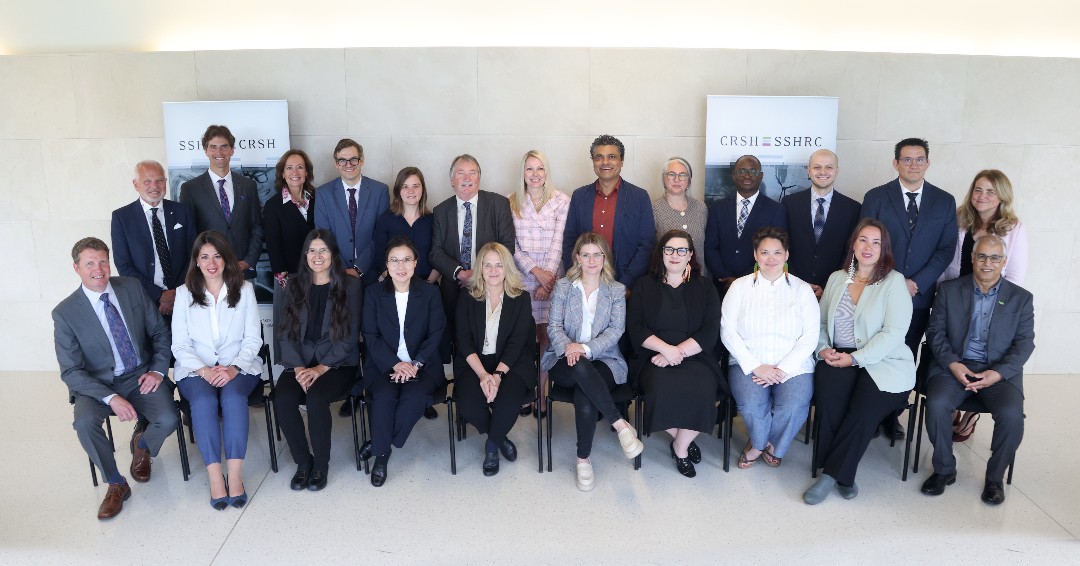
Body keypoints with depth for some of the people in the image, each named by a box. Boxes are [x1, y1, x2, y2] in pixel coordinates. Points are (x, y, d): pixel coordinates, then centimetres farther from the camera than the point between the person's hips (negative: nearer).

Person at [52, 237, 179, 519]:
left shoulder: (133, 288, -2)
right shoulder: (65, 313, -9)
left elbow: (160, 331, 6)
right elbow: (71, 371, -10)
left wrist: (158, 370, -10)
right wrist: (111, 398, -24)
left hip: (141, 376, 1)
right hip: (98, 384, -1)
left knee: (168, 420, -25)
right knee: (85, 423, -32)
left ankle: (142, 445, 14)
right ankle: (116, 484, -6)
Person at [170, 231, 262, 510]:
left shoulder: (244, 289, 5)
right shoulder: (184, 293, 6)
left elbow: (253, 339, 2)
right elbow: (180, 345, 3)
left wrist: (234, 368, -15)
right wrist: (204, 370, -15)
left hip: (238, 367, 0)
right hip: (196, 369, 1)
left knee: (233, 396, -32)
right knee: (204, 400, -31)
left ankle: (235, 475, -32)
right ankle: (215, 478, -28)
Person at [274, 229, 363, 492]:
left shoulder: (350, 286, 2)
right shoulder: (294, 286, 11)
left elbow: (350, 336, -4)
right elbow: (285, 332, 6)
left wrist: (321, 368, -14)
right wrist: (298, 367, -11)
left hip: (337, 363, -3)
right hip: (300, 362, 3)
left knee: (316, 397, -32)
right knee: (283, 399, -27)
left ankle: (321, 464, -10)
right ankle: (303, 462, -6)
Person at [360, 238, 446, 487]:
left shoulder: (430, 292, 2)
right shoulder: (374, 293, 3)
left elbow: (435, 334, -1)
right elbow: (371, 336, -1)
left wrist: (415, 364, -15)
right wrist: (396, 364, -16)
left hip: (422, 363, 0)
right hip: (384, 364, 0)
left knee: (415, 396, -30)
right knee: (384, 396, -31)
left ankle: (378, 443, -9)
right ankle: (381, 455, -12)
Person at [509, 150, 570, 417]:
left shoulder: (561, 201, 3)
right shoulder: (512, 203, 8)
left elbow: (558, 243, -2)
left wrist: (547, 277, -9)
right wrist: (535, 271, -9)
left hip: (551, 276, -1)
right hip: (521, 276, 1)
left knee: (545, 336, -2)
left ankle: (541, 395, 6)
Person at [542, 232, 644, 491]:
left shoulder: (616, 290, 10)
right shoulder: (563, 286, 11)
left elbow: (616, 329, -2)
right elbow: (553, 326, 3)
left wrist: (586, 348, -18)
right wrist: (568, 348, -19)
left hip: (603, 359, 0)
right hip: (566, 360, 0)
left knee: (584, 397, -34)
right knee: (582, 368, -39)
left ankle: (583, 459, -14)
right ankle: (621, 425, -30)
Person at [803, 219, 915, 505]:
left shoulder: (894, 282, 1)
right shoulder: (837, 279, 16)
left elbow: (894, 332, -9)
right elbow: (821, 322, 18)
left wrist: (855, 358, -15)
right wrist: (824, 348, -3)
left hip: (882, 362, -3)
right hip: (837, 358, 3)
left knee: (863, 413, -30)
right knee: (828, 391, -30)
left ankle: (831, 475, -14)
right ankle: (843, 476, -18)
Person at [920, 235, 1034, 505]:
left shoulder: (1020, 298, 8)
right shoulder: (949, 290, 7)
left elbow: (1024, 343, 3)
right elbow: (935, 331, 3)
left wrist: (999, 373, -13)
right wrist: (952, 364, -13)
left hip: (1000, 371, 0)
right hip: (955, 365, 0)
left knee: (1011, 415, -28)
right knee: (936, 405, -29)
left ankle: (995, 477, -1)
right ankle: (944, 470, -6)